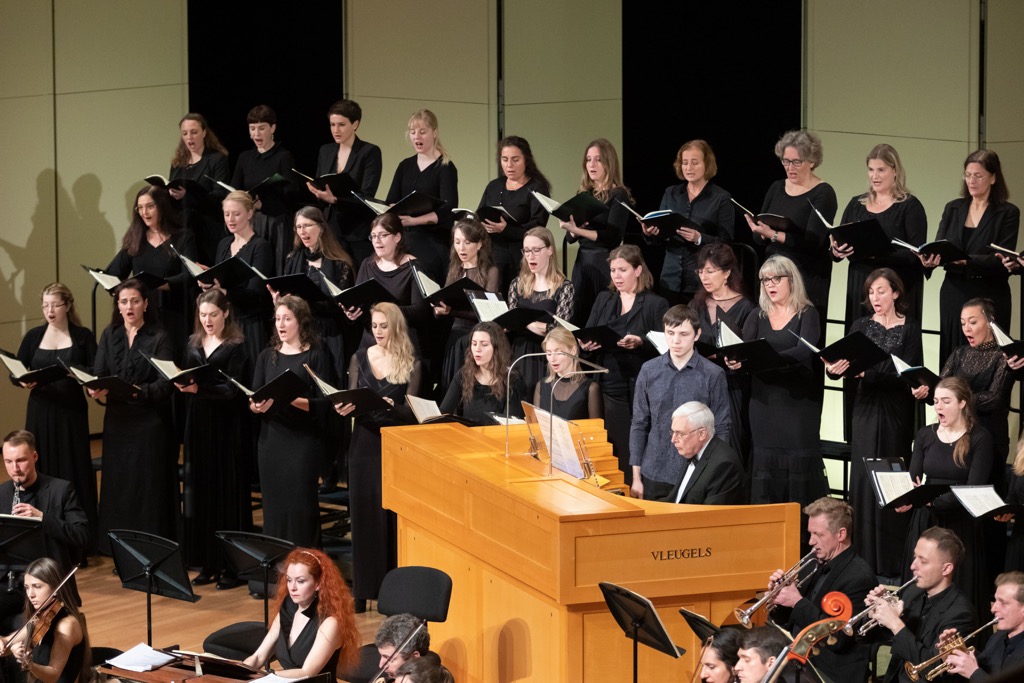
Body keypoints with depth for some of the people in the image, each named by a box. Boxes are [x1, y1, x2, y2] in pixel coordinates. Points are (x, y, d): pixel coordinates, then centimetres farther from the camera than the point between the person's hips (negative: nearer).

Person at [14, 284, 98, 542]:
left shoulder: (83, 336, 0)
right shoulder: (34, 336, 6)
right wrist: (24, 382, -16)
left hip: (72, 413, -2)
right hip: (40, 413, 2)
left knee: (74, 472, 0)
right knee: (42, 472, 2)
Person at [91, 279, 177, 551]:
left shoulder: (159, 338, -5)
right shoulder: (110, 335, 8)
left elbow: (165, 384, -12)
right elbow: (98, 374, 3)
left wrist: (140, 392, -29)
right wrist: (94, 389, -19)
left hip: (150, 424, -4)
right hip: (117, 421, 4)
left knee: (149, 487, -2)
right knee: (118, 486, 6)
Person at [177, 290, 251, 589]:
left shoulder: (235, 347, -7)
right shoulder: (193, 344, 11)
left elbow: (231, 390, -14)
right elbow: (187, 380, 13)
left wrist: (199, 389, -28)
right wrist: (182, 385, -10)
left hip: (226, 428, -6)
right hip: (199, 425, 6)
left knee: (228, 492, -2)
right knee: (201, 491, 6)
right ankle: (208, 564, 13)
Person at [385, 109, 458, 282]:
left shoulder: (445, 168, -3)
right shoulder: (405, 166, 14)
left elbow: (447, 211, -15)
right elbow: (391, 203, 8)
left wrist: (414, 220, -30)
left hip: (434, 242, -5)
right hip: (405, 239, 5)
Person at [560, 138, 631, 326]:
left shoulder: (618, 196, -5)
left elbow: (614, 236, -16)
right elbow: (570, 237, 12)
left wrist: (578, 230, -23)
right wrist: (572, 228, -11)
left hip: (606, 263, -6)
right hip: (582, 261, 6)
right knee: (579, 318, 4)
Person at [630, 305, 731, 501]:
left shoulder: (713, 375, -5)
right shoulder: (649, 371, 2)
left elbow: (721, 430, -1)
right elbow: (639, 424, 6)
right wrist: (636, 476, 4)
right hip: (654, 476, 2)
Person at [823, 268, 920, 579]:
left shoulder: (910, 328, -1)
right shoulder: (861, 326, 9)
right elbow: (843, 360, 0)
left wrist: (869, 372, -24)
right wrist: (833, 368, -24)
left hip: (896, 413, -3)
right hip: (867, 410, 3)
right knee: (863, 479, 0)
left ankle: (891, 560, 3)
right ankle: (864, 557, 4)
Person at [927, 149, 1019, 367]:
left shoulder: (1007, 213, -2)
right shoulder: (953, 209, 11)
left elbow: (1001, 260, -11)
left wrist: (966, 261, -27)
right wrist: (930, 259, -20)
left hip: (989, 299, -4)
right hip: (954, 296, 4)